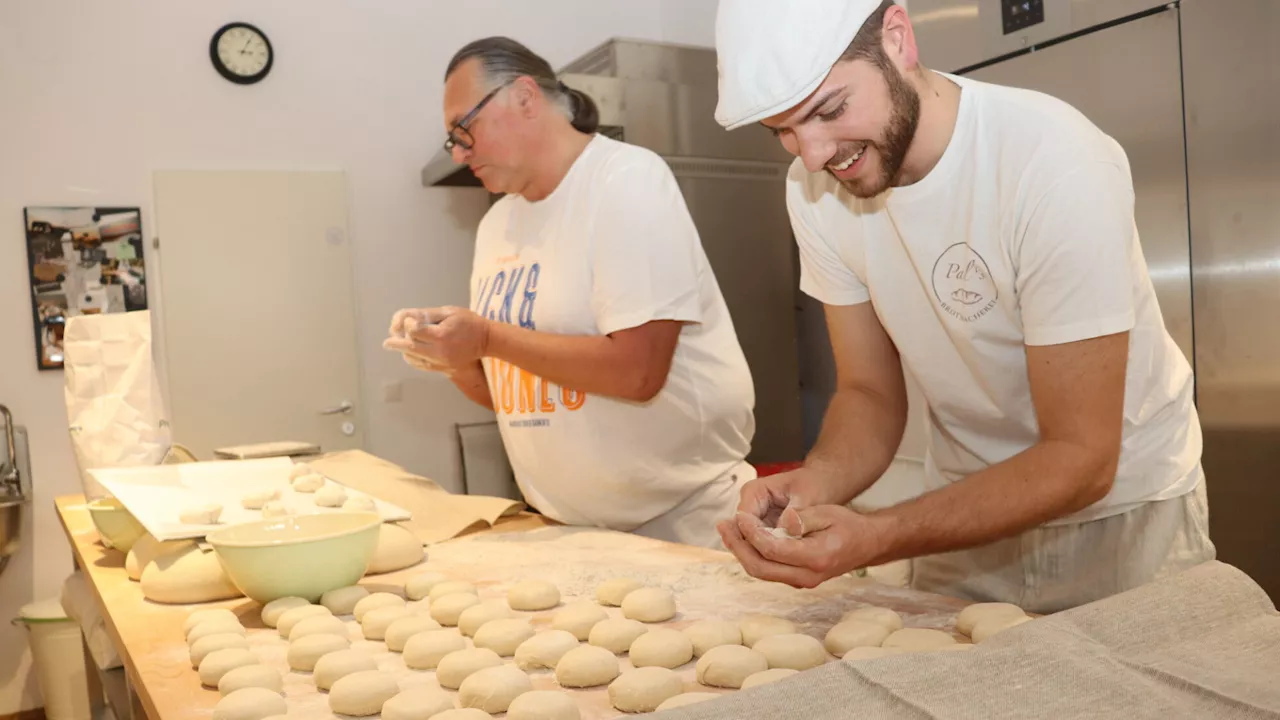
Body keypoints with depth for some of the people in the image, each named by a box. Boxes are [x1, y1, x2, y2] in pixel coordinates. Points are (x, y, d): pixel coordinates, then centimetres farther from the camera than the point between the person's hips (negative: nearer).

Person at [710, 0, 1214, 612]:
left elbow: (1080, 459, -26)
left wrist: (875, 539, -37)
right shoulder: (813, 187, -13)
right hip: (966, 508, 4)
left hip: (1118, 509, -3)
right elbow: (870, 395, -5)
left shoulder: (1056, 164, -28)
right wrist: (819, 482, -26)